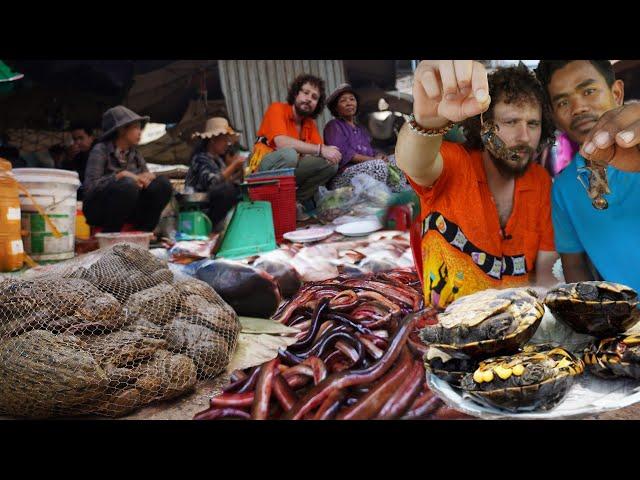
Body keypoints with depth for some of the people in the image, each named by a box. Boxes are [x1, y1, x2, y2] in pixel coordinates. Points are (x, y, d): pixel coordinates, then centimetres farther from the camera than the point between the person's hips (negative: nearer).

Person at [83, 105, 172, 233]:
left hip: (126, 209, 5)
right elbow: (89, 187, -20)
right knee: (128, 185, -35)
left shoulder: (135, 154, 8)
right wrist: (120, 175, -26)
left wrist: (144, 178, -19)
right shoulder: (101, 150, -9)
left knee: (162, 184, -13)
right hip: (98, 209, -5)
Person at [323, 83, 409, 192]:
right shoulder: (333, 126, 4)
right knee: (379, 165, -29)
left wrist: (378, 156, -7)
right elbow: (343, 154, -11)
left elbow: (371, 152, 19)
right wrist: (373, 159, -14)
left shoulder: (362, 129, 29)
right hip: (342, 176, -7)